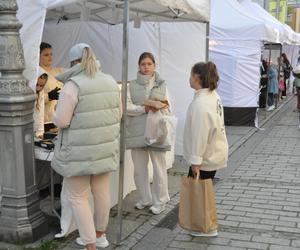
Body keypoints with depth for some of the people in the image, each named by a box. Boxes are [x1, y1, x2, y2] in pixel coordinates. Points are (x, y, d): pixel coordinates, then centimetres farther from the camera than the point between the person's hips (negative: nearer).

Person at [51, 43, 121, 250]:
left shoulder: (73, 85, -17)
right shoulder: (111, 82, 3)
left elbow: (61, 121, -17)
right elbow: (118, 115, 11)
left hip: (80, 151, -6)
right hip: (105, 147, 6)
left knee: (77, 197, 8)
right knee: (102, 192, 19)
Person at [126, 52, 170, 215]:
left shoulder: (162, 84, 9)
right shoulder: (132, 85, 5)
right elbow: (127, 107, -5)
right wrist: (145, 109, -18)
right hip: (137, 131, 1)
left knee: (159, 167, 0)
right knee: (139, 167, 8)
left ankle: (159, 201, 14)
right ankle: (144, 199, 24)